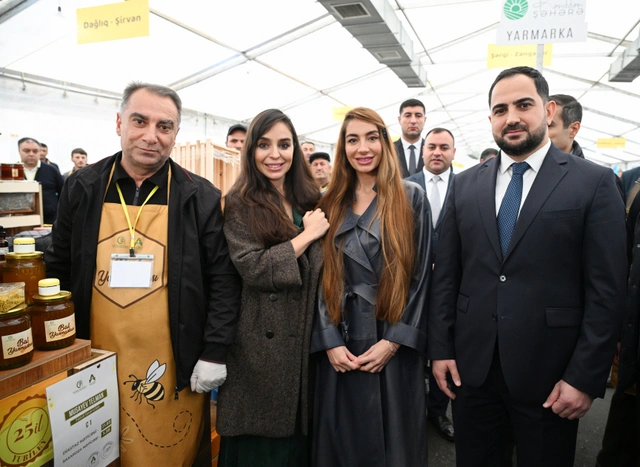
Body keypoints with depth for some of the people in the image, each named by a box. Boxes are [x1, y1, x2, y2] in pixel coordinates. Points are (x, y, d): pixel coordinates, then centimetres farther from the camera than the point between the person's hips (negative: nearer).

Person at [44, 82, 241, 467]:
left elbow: (223, 279, -5)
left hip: (175, 367, -2)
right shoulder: (81, 189, 2)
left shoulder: (202, 197, -5)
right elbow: (59, 273, 8)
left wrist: (215, 353, -8)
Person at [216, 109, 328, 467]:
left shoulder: (311, 201, 8)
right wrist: (307, 236, -13)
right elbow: (253, 268, -18)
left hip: (306, 339, 4)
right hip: (260, 343, -4)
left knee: (299, 436, 17)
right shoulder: (240, 204, -5)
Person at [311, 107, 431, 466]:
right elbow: (322, 278, 4)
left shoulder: (412, 198, -1)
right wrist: (329, 342, -5)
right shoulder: (331, 204, 7)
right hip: (341, 348, 3)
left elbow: (421, 274, -5)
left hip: (394, 347, -2)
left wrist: (393, 341, -11)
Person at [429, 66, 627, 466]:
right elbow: (446, 275, 4)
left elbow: (607, 290, -7)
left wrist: (586, 378, -9)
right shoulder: (465, 185, 4)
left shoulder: (595, 183, -4)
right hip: (471, 368, 3)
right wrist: (441, 348, 2)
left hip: (549, 374, -2)